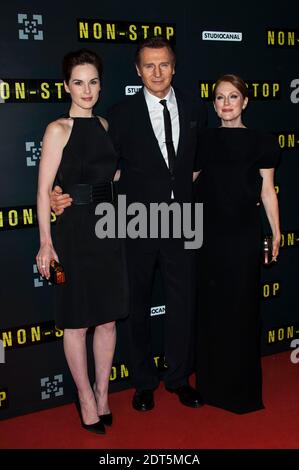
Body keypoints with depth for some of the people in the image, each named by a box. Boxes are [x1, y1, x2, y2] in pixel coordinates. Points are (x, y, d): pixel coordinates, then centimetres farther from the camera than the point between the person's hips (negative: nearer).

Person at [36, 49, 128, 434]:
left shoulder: (104, 125, 10)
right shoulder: (58, 129, -7)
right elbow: (44, 190, -10)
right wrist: (45, 241, -17)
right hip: (74, 231, -6)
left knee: (108, 318, 12)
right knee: (77, 322, 5)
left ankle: (103, 395, 28)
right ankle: (87, 400, 21)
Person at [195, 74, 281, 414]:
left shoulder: (261, 142, 0)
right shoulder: (204, 141, 7)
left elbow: (267, 190, 1)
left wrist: (276, 233, -1)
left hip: (244, 236, -2)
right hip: (210, 235, 2)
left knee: (242, 307, 5)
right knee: (211, 307, 10)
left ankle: (242, 388, 22)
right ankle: (212, 384, 26)